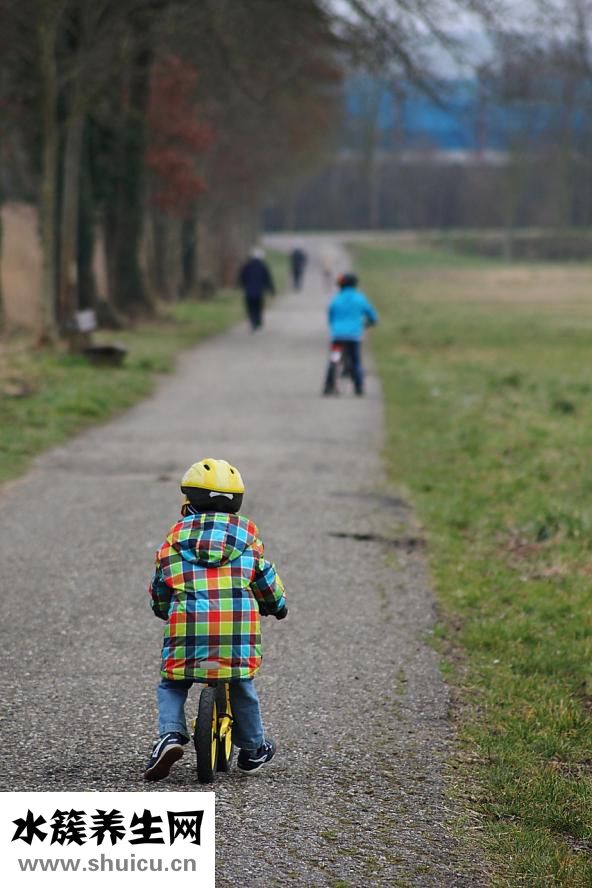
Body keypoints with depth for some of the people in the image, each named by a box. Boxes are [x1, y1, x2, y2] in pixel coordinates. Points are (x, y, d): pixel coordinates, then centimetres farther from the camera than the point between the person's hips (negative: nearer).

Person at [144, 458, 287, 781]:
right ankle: (252, 749, 30)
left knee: (171, 684, 14)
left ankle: (171, 734, -10)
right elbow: (264, 576, 18)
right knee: (241, 684, 20)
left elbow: (159, 587, 19)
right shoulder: (245, 531, 15)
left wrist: (164, 610, 39)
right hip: (238, 623, 1)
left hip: (188, 622, -1)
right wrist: (277, 605, 37)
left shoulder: (177, 534, 14)